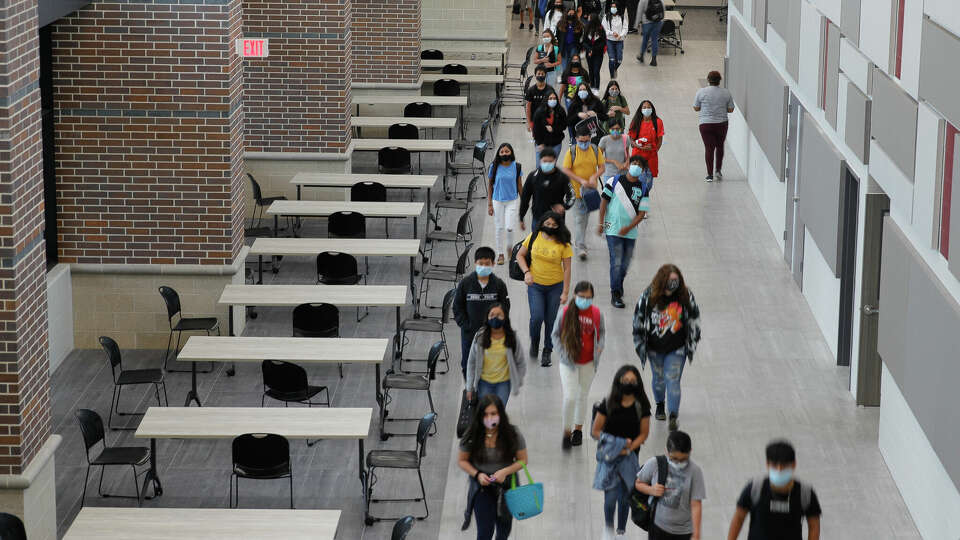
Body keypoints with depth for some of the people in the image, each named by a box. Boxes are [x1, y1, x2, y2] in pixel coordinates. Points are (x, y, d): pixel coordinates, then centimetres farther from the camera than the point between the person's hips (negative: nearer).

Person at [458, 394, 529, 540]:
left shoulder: (513, 434, -15)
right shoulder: (472, 436, -15)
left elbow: (522, 460, -6)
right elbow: (462, 460, -3)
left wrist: (505, 472, -23)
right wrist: (477, 474, -20)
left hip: (506, 487, 2)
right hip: (482, 488, -2)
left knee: (504, 528, 22)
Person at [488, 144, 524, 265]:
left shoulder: (516, 166, -5)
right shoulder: (494, 167, -6)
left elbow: (520, 185, 5)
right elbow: (489, 185, 1)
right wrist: (489, 204, -1)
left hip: (512, 200, -1)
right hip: (497, 201, 1)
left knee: (509, 228, -10)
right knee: (499, 228, 6)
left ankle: (510, 247, 20)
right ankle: (500, 254, 21)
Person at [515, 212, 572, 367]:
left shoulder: (563, 244, -9)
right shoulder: (534, 237, -5)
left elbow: (567, 268, -6)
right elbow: (520, 255, 7)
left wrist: (565, 292, -8)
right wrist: (526, 272, -10)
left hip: (555, 286, 0)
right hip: (535, 285, 0)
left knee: (550, 320, 4)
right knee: (537, 317, -12)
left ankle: (547, 352, 21)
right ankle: (534, 342, 18)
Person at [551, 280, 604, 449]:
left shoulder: (596, 314, -7)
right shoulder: (565, 312, -12)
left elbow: (601, 332, 11)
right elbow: (555, 335, -1)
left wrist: (600, 346, -8)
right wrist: (562, 353, -12)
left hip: (588, 362, 2)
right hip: (569, 362, -2)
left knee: (582, 396, 16)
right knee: (570, 397, -11)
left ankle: (578, 429, 35)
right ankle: (567, 432, 6)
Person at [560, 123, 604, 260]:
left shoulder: (596, 150, -1)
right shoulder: (571, 151, -10)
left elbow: (601, 167, 3)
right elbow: (565, 170, -11)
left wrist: (593, 177, -18)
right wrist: (581, 180, -19)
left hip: (591, 189, 4)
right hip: (576, 189, -4)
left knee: (586, 217, 18)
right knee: (578, 219, -9)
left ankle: (579, 240, 37)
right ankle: (580, 248, -12)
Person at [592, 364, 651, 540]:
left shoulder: (641, 406, -2)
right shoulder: (608, 404, -5)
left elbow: (644, 434, 4)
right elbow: (596, 430, 0)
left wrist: (629, 448, -11)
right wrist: (616, 445, -11)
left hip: (630, 457, 2)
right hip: (610, 457, -2)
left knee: (625, 496, 6)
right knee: (611, 495, -10)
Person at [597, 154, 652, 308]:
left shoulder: (643, 188, 1)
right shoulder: (615, 181, -3)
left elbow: (642, 213, -2)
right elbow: (604, 201, 3)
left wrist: (628, 228, -14)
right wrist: (601, 223, 0)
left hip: (630, 232, 3)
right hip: (613, 230, -3)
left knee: (626, 263, 9)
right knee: (616, 262, -8)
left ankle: (618, 287, 33)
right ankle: (615, 295, -1)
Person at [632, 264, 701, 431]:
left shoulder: (686, 296, -12)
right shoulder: (649, 296, -15)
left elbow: (694, 321, 1)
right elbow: (638, 320, -3)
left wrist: (692, 345, 5)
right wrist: (639, 344, 1)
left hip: (677, 349, -1)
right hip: (655, 348, 1)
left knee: (673, 380, -8)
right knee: (659, 378, 19)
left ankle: (673, 416, -3)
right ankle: (659, 404, 45)